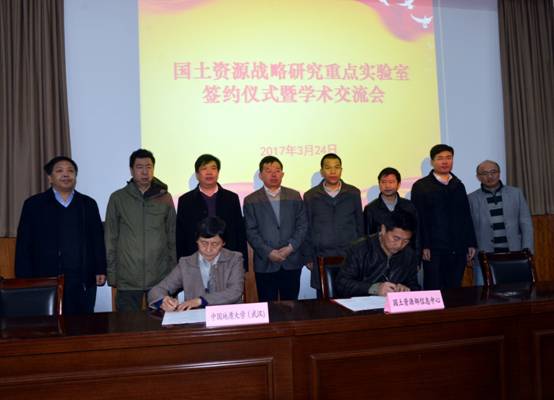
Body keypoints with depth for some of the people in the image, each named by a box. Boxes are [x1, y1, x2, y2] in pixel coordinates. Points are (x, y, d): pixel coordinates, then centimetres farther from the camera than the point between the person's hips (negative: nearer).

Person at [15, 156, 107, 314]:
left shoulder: (88, 204, 12)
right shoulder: (34, 204, 5)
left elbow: (98, 239, 12)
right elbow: (24, 245, 3)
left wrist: (101, 270, 4)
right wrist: (25, 280, -3)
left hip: (84, 282, 2)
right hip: (47, 281, -2)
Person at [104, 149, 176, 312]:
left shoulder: (165, 198, 6)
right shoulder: (118, 198, 3)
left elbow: (172, 236, 10)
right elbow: (111, 238, 6)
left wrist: (173, 270, 7)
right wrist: (111, 273, 2)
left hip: (161, 278, 1)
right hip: (127, 280, -1)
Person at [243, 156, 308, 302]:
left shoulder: (294, 196, 9)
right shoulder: (251, 201, 3)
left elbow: (302, 225, 5)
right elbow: (251, 232, -2)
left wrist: (291, 247, -8)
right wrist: (268, 252, -13)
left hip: (292, 263, 2)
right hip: (265, 264, -2)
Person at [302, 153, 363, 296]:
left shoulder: (353, 193, 5)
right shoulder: (310, 196, 4)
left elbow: (359, 224, 10)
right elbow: (307, 229, 7)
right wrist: (308, 258, 4)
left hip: (350, 257, 0)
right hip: (321, 258, 0)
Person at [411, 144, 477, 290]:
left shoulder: (459, 186, 16)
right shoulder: (421, 186, 0)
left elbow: (467, 217, 17)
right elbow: (418, 219, -5)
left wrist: (471, 244, 11)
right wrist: (423, 246, -11)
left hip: (458, 250, 4)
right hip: (434, 250, -4)